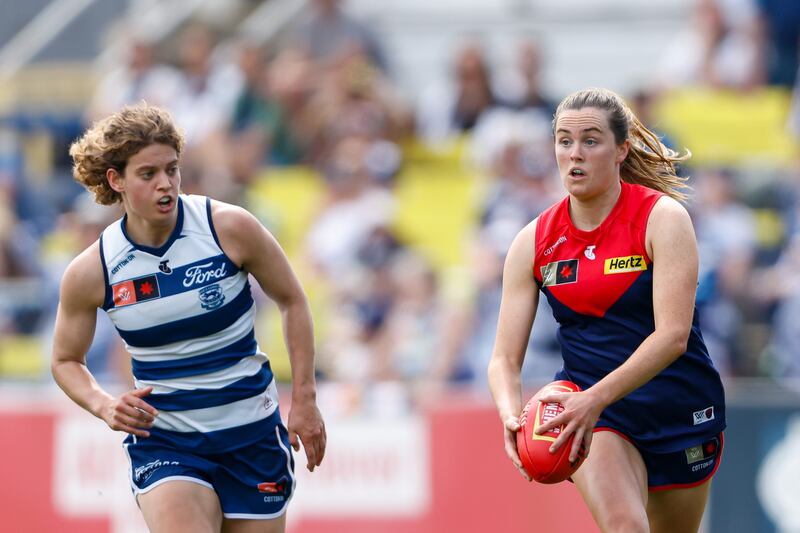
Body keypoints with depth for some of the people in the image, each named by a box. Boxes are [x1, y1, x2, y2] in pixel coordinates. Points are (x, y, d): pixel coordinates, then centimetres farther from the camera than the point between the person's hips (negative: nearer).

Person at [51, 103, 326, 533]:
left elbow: (292, 301, 4)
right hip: (163, 440, -1)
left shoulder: (230, 228, -11)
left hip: (252, 433, 1)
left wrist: (304, 399, 1)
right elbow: (65, 360, 8)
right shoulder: (90, 272, -8)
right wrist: (105, 406, -12)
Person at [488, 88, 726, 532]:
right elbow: (505, 358, -3)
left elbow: (673, 335, -23)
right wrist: (512, 414, -25)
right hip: (591, 413, 1)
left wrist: (595, 398, -35)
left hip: (678, 410, 0)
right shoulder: (534, 242, -2)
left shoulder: (663, 217, -13)